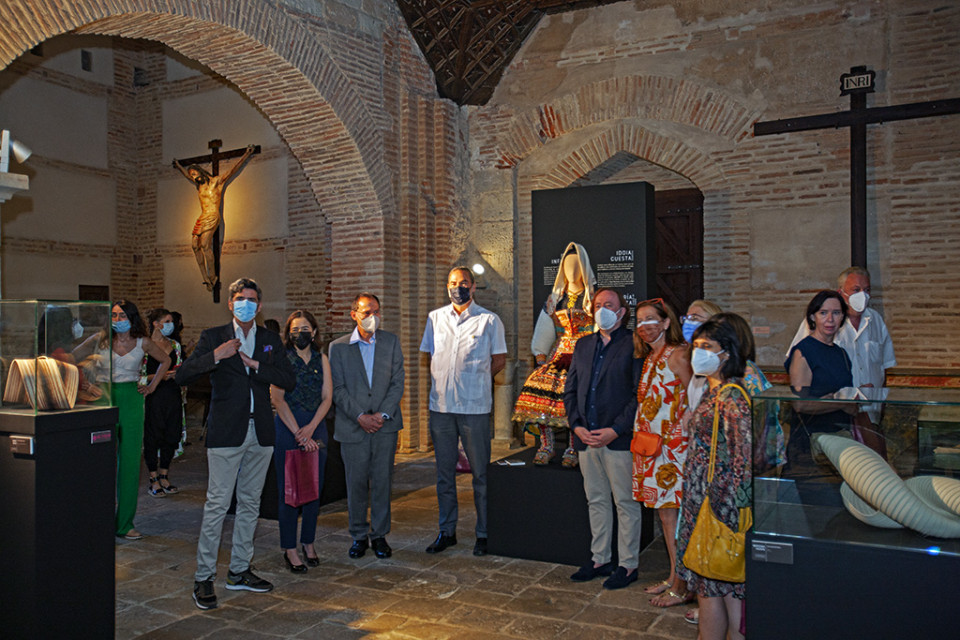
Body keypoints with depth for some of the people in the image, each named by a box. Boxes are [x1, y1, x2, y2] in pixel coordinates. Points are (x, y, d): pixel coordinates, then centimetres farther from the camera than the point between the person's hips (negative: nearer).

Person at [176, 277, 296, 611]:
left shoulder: (271, 340, 10)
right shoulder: (213, 337, 2)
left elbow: (289, 380, 0)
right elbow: (182, 376, -6)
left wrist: (256, 364, -10)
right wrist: (216, 356, -19)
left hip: (260, 433, 4)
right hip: (227, 432, -4)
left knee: (250, 503, 12)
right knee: (217, 503, -5)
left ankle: (239, 571, 24)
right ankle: (203, 577, 7)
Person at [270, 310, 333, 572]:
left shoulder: (321, 360, 9)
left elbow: (327, 398, 4)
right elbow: (277, 398, -7)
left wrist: (310, 428, -10)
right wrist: (298, 432, -13)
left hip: (316, 427, 3)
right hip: (286, 427, -3)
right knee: (288, 490, 0)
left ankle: (308, 543, 22)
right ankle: (289, 549, 10)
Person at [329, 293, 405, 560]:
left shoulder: (391, 342, 6)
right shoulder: (338, 347, 3)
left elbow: (397, 382, 3)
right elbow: (338, 389, -1)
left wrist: (383, 414, -9)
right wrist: (360, 416, -12)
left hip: (385, 425, 1)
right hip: (352, 426, -1)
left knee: (382, 482, 5)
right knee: (356, 483, 5)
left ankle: (379, 535, 19)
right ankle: (359, 536, 21)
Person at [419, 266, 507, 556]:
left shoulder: (489, 320, 0)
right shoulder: (435, 318, 10)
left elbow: (499, 360, 5)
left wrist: (475, 381, 3)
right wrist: (443, 382, 9)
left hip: (475, 406, -3)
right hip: (440, 405, 3)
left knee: (480, 472, 3)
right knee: (444, 471, 11)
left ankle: (484, 533, 15)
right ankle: (447, 531, 22)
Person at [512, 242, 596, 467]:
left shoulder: (593, 297, 4)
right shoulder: (554, 299, 17)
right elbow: (543, 332, 18)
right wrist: (540, 359, 10)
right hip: (559, 354, 4)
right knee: (540, 382, -17)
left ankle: (573, 449, -12)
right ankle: (546, 446, -9)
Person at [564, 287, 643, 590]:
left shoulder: (633, 344, -5)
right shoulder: (583, 345, 14)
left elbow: (639, 395, -11)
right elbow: (570, 389, 13)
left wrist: (615, 430, -16)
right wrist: (576, 425, 0)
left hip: (619, 439, -6)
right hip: (586, 438, 6)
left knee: (626, 503, 4)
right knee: (596, 501, 15)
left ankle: (628, 565, 17)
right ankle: (599, 559, 28)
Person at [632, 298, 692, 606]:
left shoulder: (677, 355, -12)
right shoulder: (649, 358, 14)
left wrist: (682, 439, -16)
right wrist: (642, 437, 12)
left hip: (672, 444, -9)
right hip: (650, 446, 9)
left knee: (672, 512, -2)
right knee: (663, 511, 14)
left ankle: (682, 586, 9)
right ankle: (674, 577, 26)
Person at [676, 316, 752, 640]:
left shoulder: (731, 397, -19)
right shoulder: (712, 391, 11)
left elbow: (745, 459, -22)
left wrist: (725, 505, -19)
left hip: (719, 503, -9)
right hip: (703, 499, 9)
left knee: (713, 585, 2)